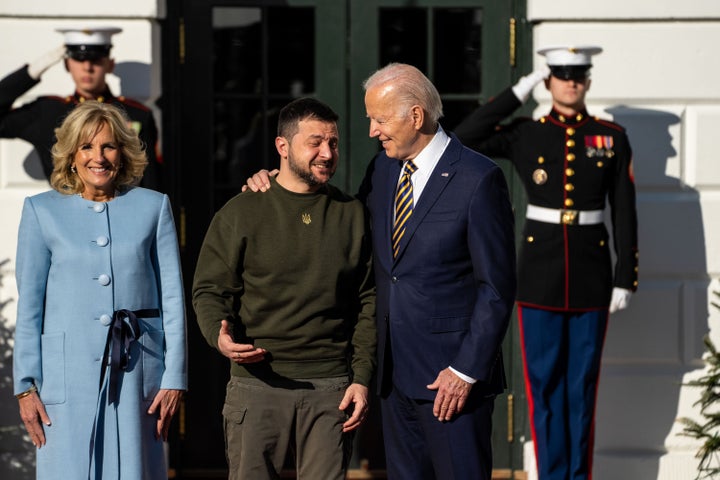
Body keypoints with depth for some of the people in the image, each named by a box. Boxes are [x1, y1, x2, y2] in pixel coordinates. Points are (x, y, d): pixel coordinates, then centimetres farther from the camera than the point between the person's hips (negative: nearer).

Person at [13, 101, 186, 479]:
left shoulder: (153, 207, 7)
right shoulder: (42, 211, 6)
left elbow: (172, 299, 6)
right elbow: (28, 305, 6)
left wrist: (174, 377, 0)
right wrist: (25, 385, 0)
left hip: (136, 372, 1)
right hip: (67, 373, 0)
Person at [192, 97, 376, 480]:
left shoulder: (353, 214, 10)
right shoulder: (241, 213, 4)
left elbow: (368, 302, 9)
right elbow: (209, 290, 4)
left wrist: (362, 378, 2)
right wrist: (220, 336, -18)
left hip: (331, 389, 1)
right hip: (257, 384, -1)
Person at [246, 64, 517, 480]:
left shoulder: (478, 179, -12)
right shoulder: (383, 169, 9)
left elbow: (497, 287, -13)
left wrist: (467, 370, -15)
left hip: (451, 374, -7)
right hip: (396, 371, 7)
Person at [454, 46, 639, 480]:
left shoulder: (612, 138, 3)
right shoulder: (525, 136, 2)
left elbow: (625, 212, 3)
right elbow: (462, 140, -10)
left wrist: (626, 277, -2)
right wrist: (517, 95, -6)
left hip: (591, 273, 0)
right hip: (541, 272, 0)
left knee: (583, 382, 6)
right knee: (544, 382, 3)